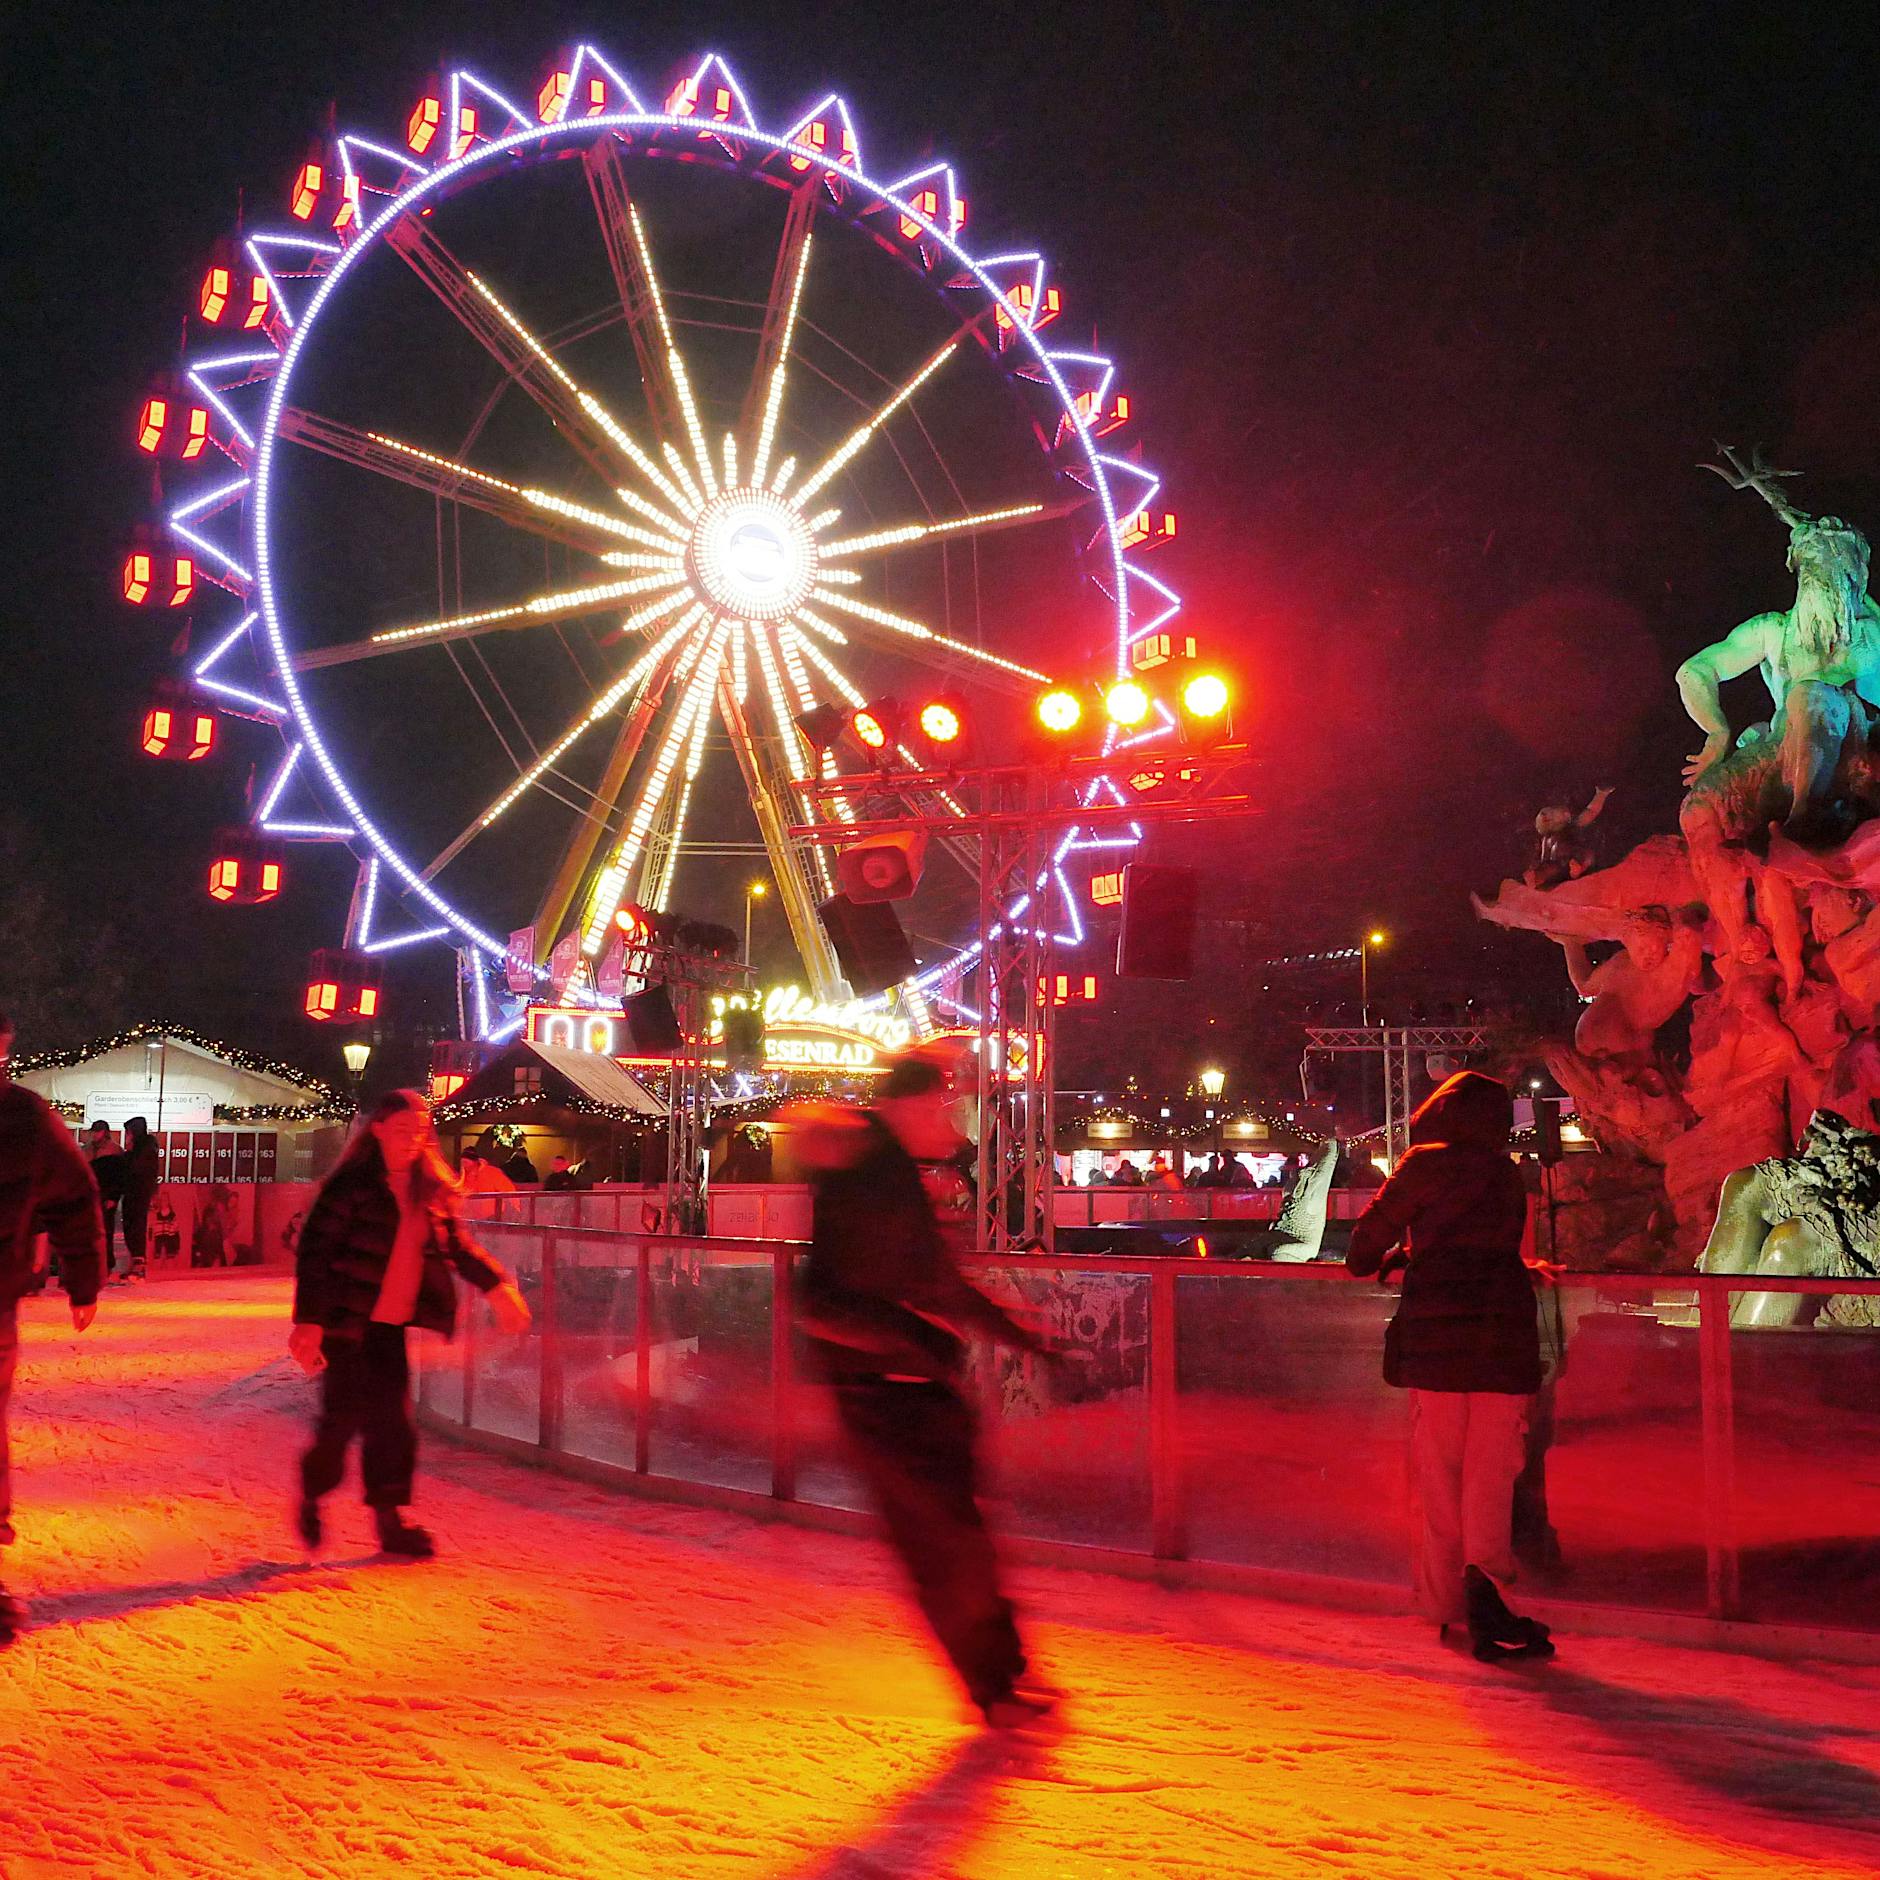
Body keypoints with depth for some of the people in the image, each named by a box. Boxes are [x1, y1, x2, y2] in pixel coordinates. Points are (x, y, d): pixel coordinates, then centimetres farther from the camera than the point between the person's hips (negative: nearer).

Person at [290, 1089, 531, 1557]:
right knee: (346, 1416, -4)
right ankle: (311, 1497, 21)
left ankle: (389, 1517, 11)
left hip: (390, 1324, 6)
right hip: (347, 1322, -6)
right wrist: (308, 1321, -20)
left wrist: (497, 1285, 5)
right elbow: (314, 1250, -14)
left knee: (391, 1420, 4)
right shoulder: (351, 1184, -12)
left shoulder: (429, 1190, 7)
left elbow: (456, 1244, 17)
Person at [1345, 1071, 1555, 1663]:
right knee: (1491, 1467, 1)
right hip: (1505, 1332, 2)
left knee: (1437, 1472, 6)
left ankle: (1446, 1605, 8)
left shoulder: (1426, 1164, 2)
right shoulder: (1508, 1174, 13)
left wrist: (1370, 1263, 24)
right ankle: (1483, 1574, -19)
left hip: (1435, 1332, -2)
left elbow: (1371, 1232, 1)